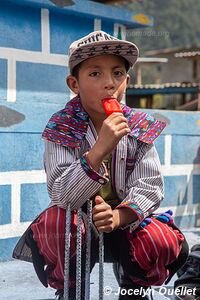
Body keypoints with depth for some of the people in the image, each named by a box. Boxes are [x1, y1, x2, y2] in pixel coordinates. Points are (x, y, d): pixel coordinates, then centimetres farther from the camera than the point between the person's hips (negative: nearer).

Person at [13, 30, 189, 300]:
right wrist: (100, 149, -40)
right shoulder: (61, 129, -14)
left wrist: (118, 216, -32)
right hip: (77, 221, -2)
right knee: (57, 223, -35)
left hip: (126, 220, 2)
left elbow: (149, 186, -11)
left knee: (167, 244, -26)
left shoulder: (140, 128, -6)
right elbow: (62, 196, -25)